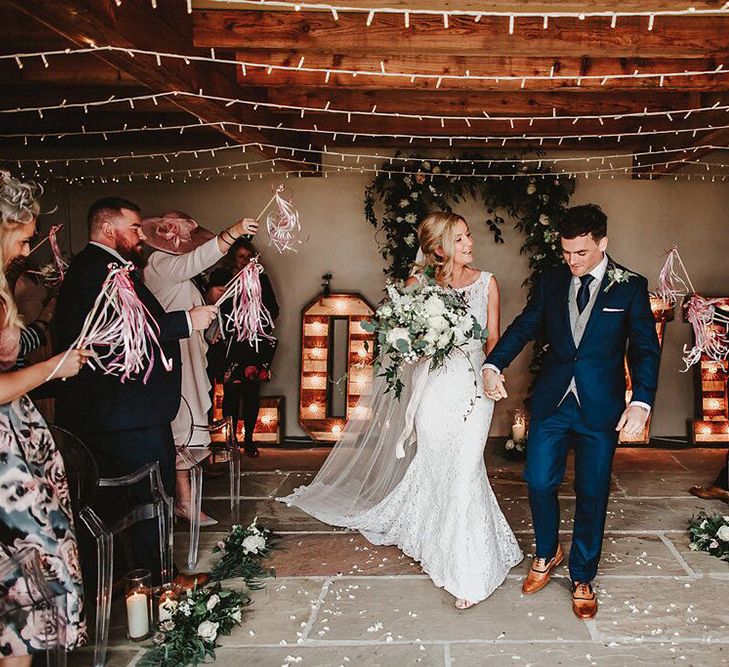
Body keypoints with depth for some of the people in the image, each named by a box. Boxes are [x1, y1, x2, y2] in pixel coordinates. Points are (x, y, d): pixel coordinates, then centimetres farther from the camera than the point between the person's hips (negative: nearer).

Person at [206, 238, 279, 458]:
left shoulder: (261, 278, 11)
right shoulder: (219, 277, 6)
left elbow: (274, 310, 10)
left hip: (255, 346, 2)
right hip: (229, 346, -2)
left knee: (252, 392, 2)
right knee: (231, 393, -4)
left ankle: (249, 439, 11)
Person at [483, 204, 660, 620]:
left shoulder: (631, 287, -3)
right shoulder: (551, 282, 6)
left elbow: (645, 348, -6)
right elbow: (524, 327, 3)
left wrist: (642, 402, -20)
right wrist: (493, 364, -14)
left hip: (601, 407, -2)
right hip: (553, 401, 2)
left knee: (592, 494, 6)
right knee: (539, 481, 2)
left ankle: (583, 579, 25)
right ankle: (547, 554, 30)